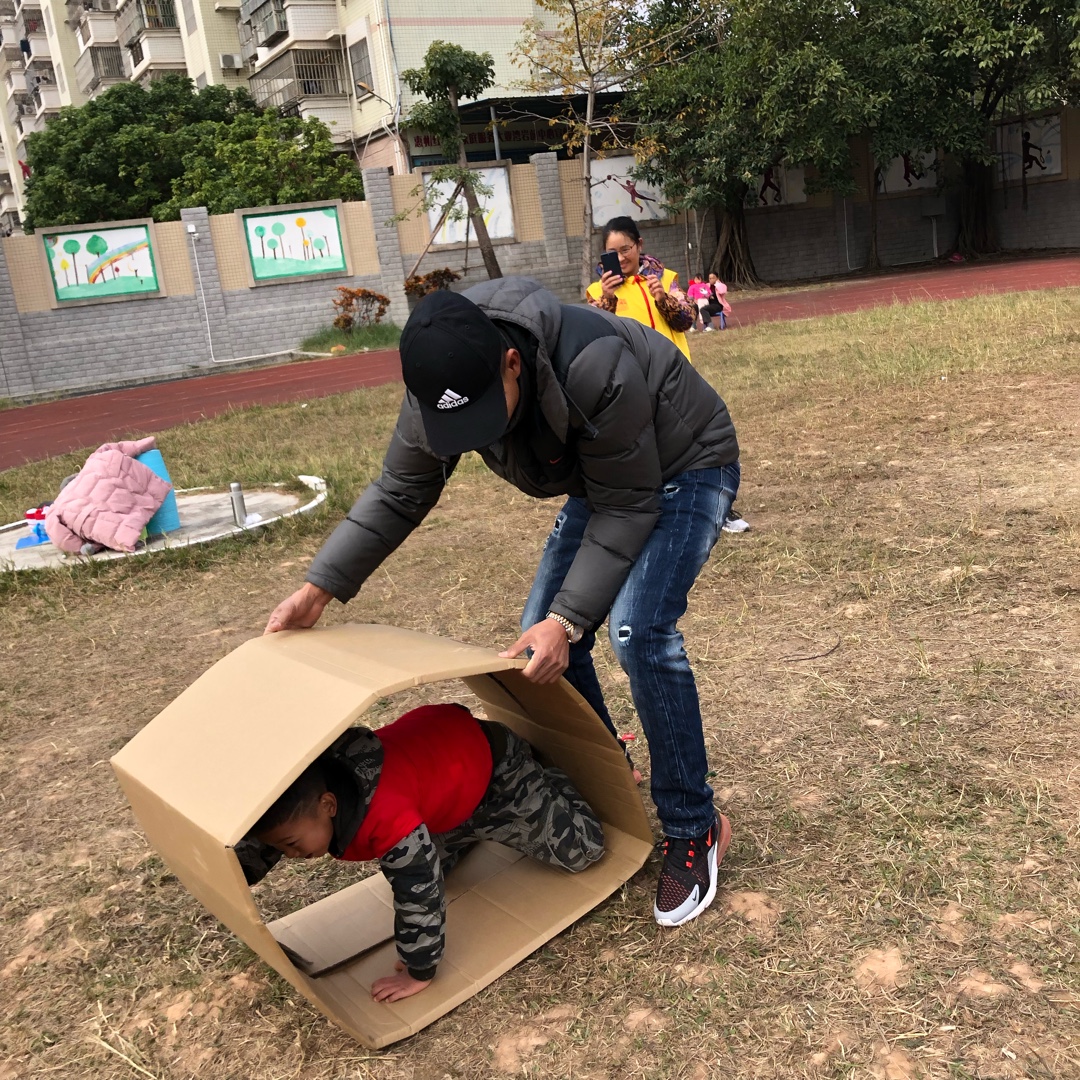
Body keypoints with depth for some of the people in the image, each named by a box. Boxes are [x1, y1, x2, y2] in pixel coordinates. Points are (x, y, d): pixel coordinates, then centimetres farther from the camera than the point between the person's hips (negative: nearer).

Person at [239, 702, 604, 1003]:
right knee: (431, 864, 26)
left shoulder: (389, 818, -47)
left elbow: (420, 895, -36)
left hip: (490, 762, -7)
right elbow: (259, 844, -3)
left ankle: (546, 781, 26)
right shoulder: (304, 793, -23)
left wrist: (419, 973, -25)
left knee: (582, 849, 2)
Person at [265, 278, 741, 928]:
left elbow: (627, 507, -30)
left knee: (639, 630, -26)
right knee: (542, 642, 0)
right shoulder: (442, 386, -21)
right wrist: (320, 588, -12)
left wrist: (568, 618, -34)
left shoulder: (592, 367, -41)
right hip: (599, 478, 7)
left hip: (688, 467, -7)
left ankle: (694, 831, -8)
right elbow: (400, 494, -7)